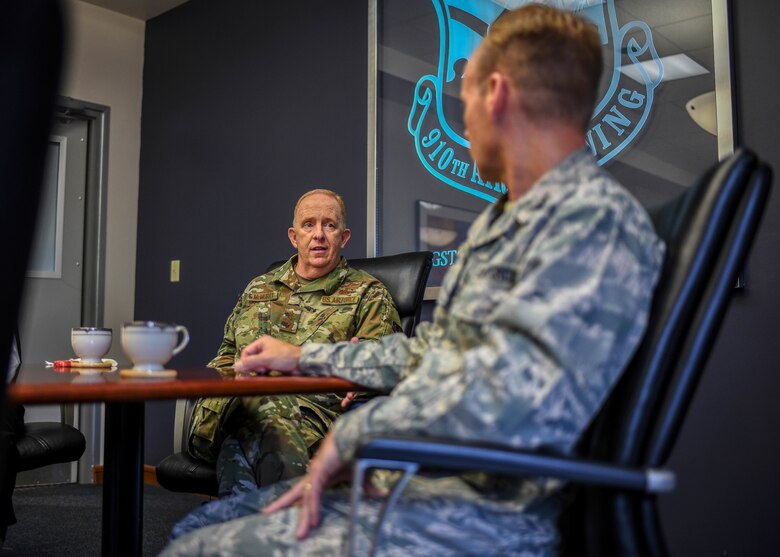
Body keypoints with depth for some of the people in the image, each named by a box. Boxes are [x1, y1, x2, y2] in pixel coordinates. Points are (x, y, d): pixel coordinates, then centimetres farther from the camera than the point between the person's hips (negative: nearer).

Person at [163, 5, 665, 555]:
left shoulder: (596, 218, -17)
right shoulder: (503, 222, 16)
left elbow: (511, 397, -31)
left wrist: (351, 435, -18)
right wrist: (305, 358, 30)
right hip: (408, 478, 9)